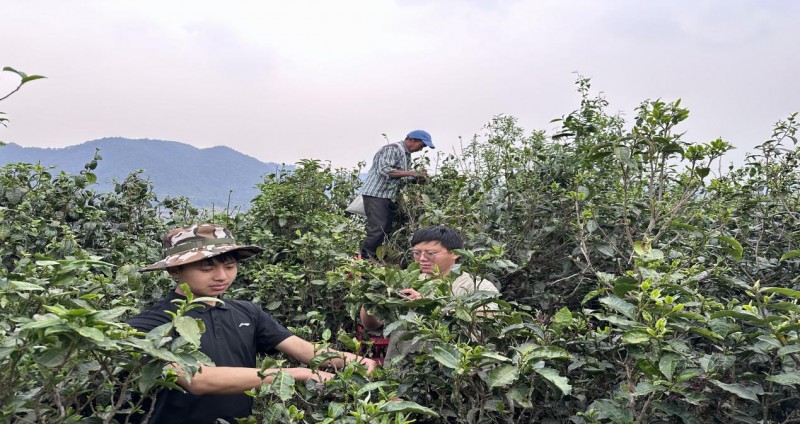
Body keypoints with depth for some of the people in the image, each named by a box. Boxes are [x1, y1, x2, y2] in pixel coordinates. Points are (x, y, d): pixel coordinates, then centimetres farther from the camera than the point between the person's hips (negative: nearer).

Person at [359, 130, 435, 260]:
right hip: (376, 195, -10)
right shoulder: (392, 149, -11)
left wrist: (418, 176, 3)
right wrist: (411, 172, -23)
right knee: (378, 230, -15)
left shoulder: (407, 155, 18)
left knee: (387, 230, 6)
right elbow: (384, 170, -23)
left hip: (389, 197, 10)